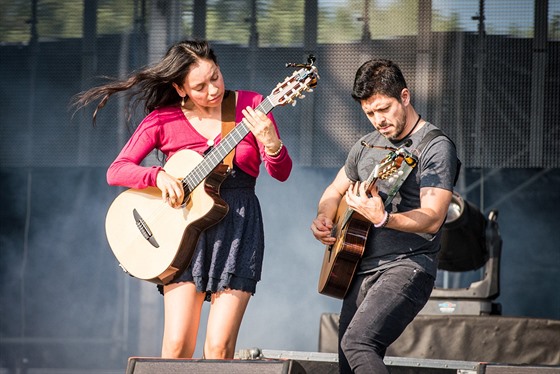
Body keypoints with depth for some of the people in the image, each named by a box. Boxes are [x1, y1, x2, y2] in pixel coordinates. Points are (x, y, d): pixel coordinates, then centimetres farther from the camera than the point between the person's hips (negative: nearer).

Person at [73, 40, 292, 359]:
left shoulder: (250, 107, 0)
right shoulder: (163, 120, 1)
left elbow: (282, 173, -2)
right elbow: (116, 171, 0)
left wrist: (272, 145, -24)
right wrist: (158, 176, -18)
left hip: (238, 227, 0)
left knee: (219, 348, -11)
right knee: (177, 346, -11)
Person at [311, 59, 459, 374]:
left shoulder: (436, 147, -8)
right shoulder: (367, 146, 15)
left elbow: (433, 218, -19)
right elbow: (336, 191, 29)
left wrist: (382, 218, -34)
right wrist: (323, 220, 7)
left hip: (407, 267, -8)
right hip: (361, 269, 8)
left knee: (356, 343, -26)